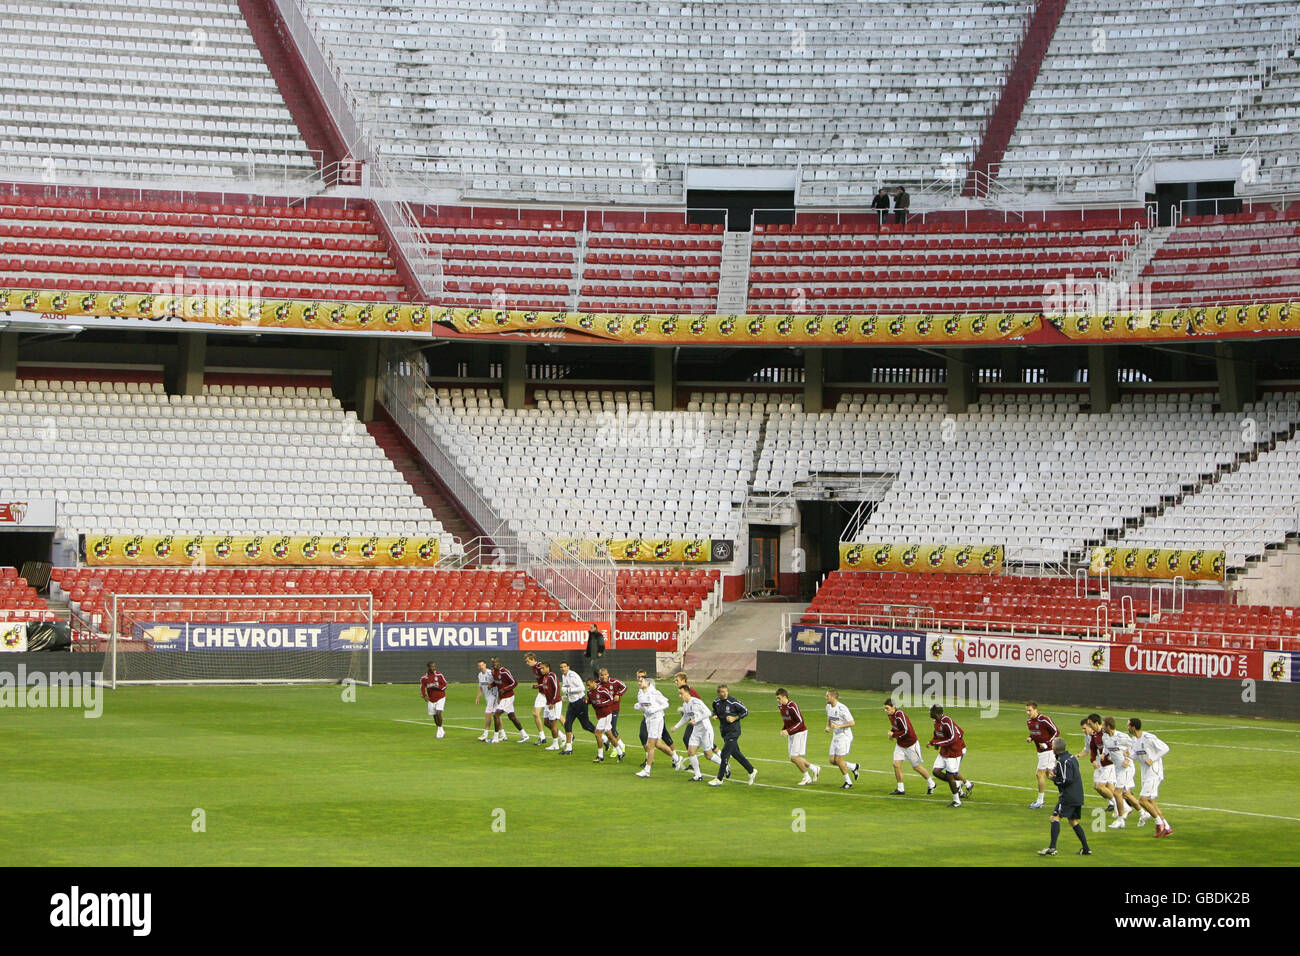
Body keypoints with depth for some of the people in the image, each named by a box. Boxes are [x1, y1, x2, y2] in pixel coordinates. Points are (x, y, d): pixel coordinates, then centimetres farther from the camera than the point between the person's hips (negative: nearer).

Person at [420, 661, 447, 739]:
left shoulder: (439, 675, -5)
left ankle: (440, 729, -4)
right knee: (434, 716, 7)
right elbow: (422, 688, 1)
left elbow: (445, 685, -1)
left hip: (440, 697, -2)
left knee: (438, 713, -19)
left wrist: (438, 687, -19)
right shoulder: (424, 678, -3)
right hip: (431, 699, 2)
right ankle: (441, 731, 24)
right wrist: (424, 696, -16)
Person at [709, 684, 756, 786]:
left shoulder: (733, 702, -16)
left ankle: (719, 779, -2)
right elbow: (715, 710, 22)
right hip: (724, 731, 7)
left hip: (733, 732, -7)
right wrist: (715, 715, 0)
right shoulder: (716, 702, 2)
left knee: (725, 754, -10)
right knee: (736, 753, 14)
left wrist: (735, 718, -17)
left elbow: (745, 712, -7)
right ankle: (752, 771, 29)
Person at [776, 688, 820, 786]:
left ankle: (807, 777, 5)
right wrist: (783, 729, 2)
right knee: (793, 759, 7)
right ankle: (814, 769, 23)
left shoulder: (792, 706, -23)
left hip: (800, 733, -9)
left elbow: (800, 722, -23)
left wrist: (788, 731, -28)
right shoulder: (780, 706, 4)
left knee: (794, 757, -12)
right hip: (791, 734, 9)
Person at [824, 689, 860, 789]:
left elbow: (852, 723, -20)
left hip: (844, 736, -8)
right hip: (835, 736, 8)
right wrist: (828, 727, 4)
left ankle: (848, 782, 8)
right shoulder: (828, 707, 5)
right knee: (832, 760, 4)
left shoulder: (842, 709, -21)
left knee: (838, 760, -8)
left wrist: (838, 726, -26)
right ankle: (853, 767, 26)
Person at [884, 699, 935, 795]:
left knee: (916, 767, 6)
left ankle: (931, 784, 25)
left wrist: (893, 735, -22)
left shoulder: (900, 716, -28)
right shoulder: (890, 715, -1)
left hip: (910, 744, -8)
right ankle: (900, 789, 5)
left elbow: (906, 731, -31)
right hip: (900, 745, 8)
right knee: (896, 764, -4)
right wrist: (891, 732, 0)